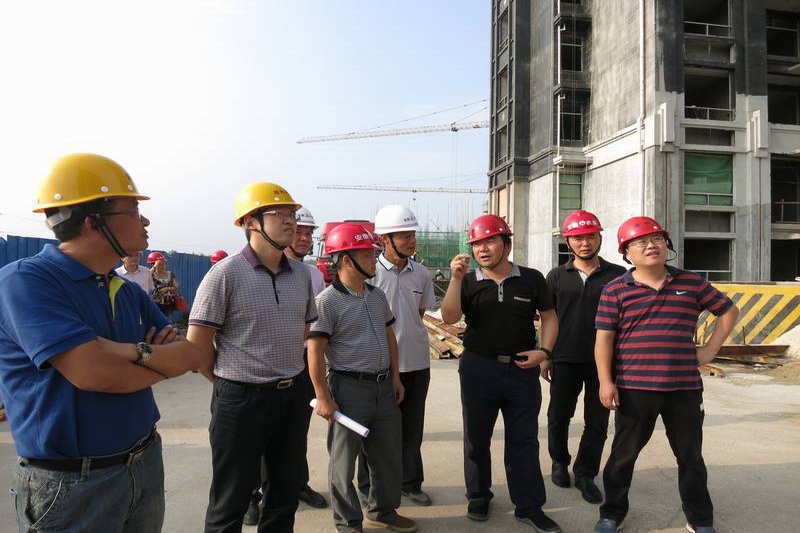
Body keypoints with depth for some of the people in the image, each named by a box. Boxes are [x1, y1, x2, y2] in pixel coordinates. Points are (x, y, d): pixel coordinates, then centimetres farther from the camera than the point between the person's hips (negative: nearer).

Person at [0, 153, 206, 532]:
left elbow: (197, 355, 0)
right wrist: (166, 360, -8)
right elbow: (93, 372, -27)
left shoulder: (129, 292, 5)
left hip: (146, 464, 7)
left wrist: (139, 352, -20)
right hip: (70, 486, -6)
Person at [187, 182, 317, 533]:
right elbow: (197, 345, -11)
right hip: (241, 399, -5)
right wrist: (230, 380, 0)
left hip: (294, 395, 6)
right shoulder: (226, 274, -13)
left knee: (287, 488, 20)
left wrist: (289, 379, 15)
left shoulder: (302, 275, 4)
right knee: (231, 498, 12)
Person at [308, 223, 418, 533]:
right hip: (349, 388, -7)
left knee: (388, 455, 18)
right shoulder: (328, 301, -15)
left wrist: (395, 377, 13)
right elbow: (315, 352, -15)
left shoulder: (377, 296, 8)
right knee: (344, 460, 8)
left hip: (384, 387, 7)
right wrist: (323, 397, -16)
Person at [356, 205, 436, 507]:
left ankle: (410, 482, 33)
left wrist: (406, 335, 5)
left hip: (417, 361, 5)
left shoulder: (421, 274, 3)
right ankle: (369, 487, 27)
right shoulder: (370, 272, -12)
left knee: (412, 426, 17)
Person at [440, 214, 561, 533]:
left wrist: (544, 351, -5)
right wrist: (456, 279, -22)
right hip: (478, 368, 0)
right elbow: (449, 318, -13)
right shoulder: (469, 283, 0)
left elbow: (549, 317, 9)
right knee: (476, 438, 13)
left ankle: (529, 507, 20)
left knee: (524, 440, 8)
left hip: (523, 369, 0)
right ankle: (478, 497, 32)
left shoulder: (531, 279, 1)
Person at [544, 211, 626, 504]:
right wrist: (545, 356, 4)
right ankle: (560, 462, 35)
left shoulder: (618, 275, 1)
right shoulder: (557, 276, 3)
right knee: (558, 417, 12)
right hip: (565, 360, 1)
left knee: (597, 422, 8)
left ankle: (585, 474, 25)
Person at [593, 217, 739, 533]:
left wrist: (710, 350, 9)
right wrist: (605, 382, -12)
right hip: (634, 388, -2)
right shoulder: (616, 290, -3)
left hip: (685, 387, 3)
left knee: (691, 456, 16)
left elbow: (728, 311, 17)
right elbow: (604, 338, -6)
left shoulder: (692, 283, 5)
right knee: (624, 454, 10)